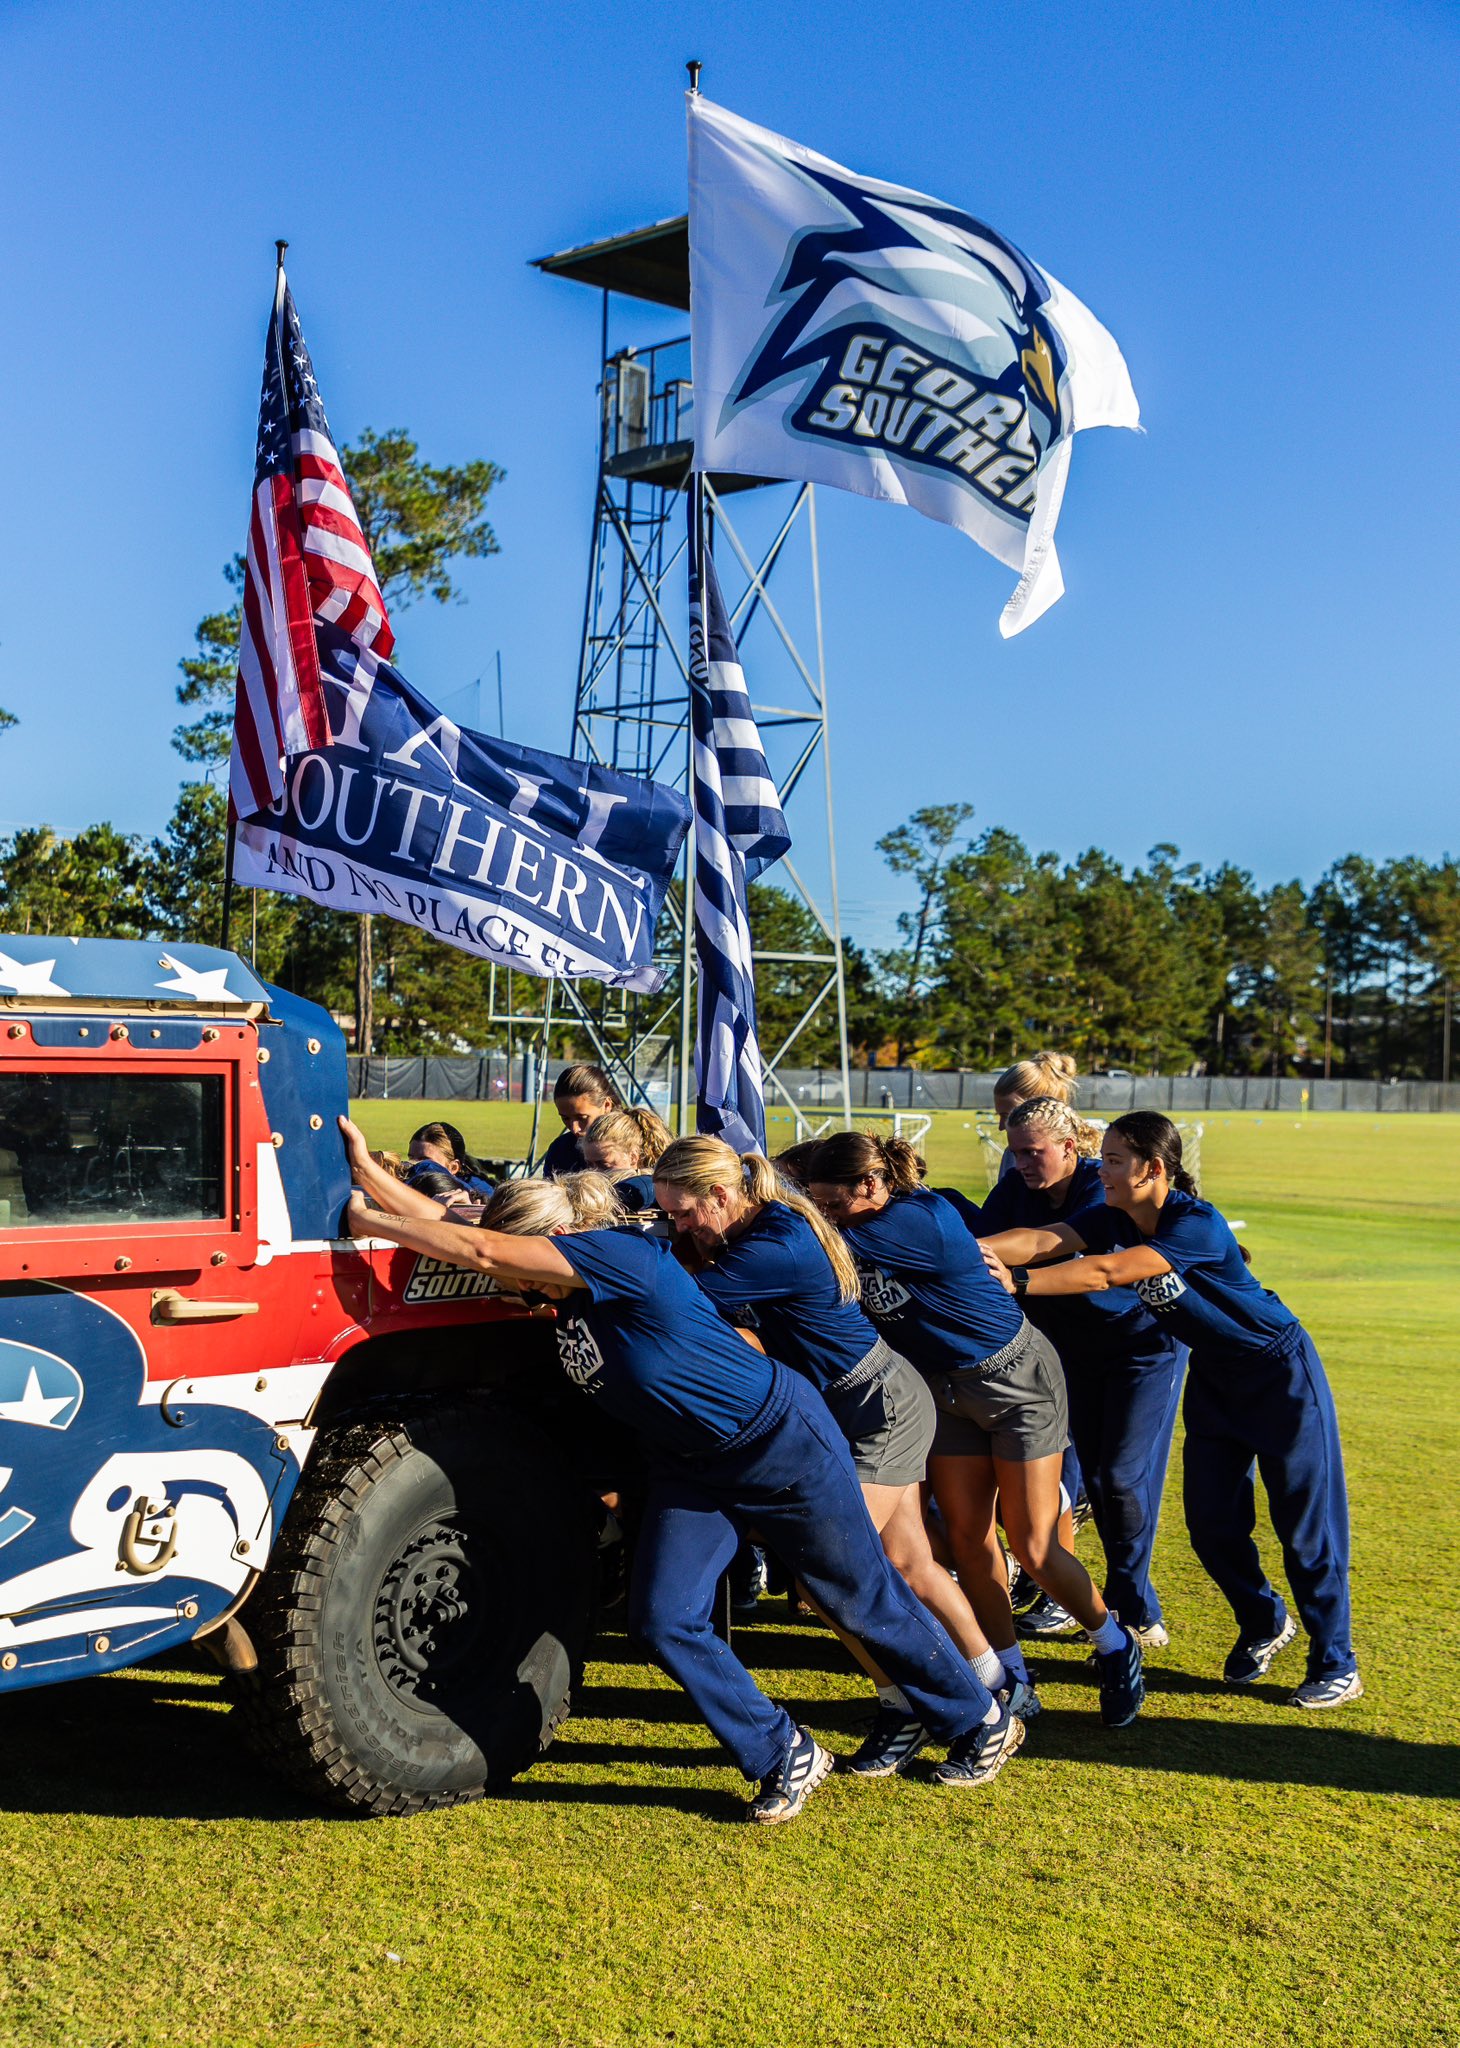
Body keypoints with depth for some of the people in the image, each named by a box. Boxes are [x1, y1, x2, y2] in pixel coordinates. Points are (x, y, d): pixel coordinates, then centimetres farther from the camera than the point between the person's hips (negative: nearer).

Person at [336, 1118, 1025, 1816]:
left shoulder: (621, 1255, -30)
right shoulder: (565, 1294, -6)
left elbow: (479, 1249, -36)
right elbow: (452, 1231, -4)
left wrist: (367, 1221, -28)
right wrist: (368, 1174, -11)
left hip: (784, 1443, -8)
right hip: (691, 1465, 8)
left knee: (864, 1602, 8)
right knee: (662, 1618, -4)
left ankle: (983, 1724, 32)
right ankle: (785, 1759, 14)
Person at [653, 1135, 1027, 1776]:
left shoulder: (780, 1248, -29)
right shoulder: (760, 1225, -1)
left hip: (884, 1406, -10)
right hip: (852, 1408, 10)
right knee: (907, 1564, 16)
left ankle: (903, 1711, 6)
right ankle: (996, 1684, 31)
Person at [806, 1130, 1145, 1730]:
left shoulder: (917, 1219, -30)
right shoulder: (870, 1228, -7)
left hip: (1018, 1379, -7)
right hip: (946, 1388, 7)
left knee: (1033, 1548, -2)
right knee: (966, 1538, 3)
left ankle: (1115, 1647, 23)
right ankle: (1011, 1679, 17)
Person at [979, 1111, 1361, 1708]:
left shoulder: (1198, 1225, -31)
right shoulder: (1113, 1217, -9)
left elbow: (1107, 1273, -39)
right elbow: (1041, 1240, -25)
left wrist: (1015, 1281, -41)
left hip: (1280, 1373, -7)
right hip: (1214, 1376, 7)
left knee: (1305, 1523, 2)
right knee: (1211, 1521, 7)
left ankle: (1335, 1662, 17)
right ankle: (1265, 1624, 32)